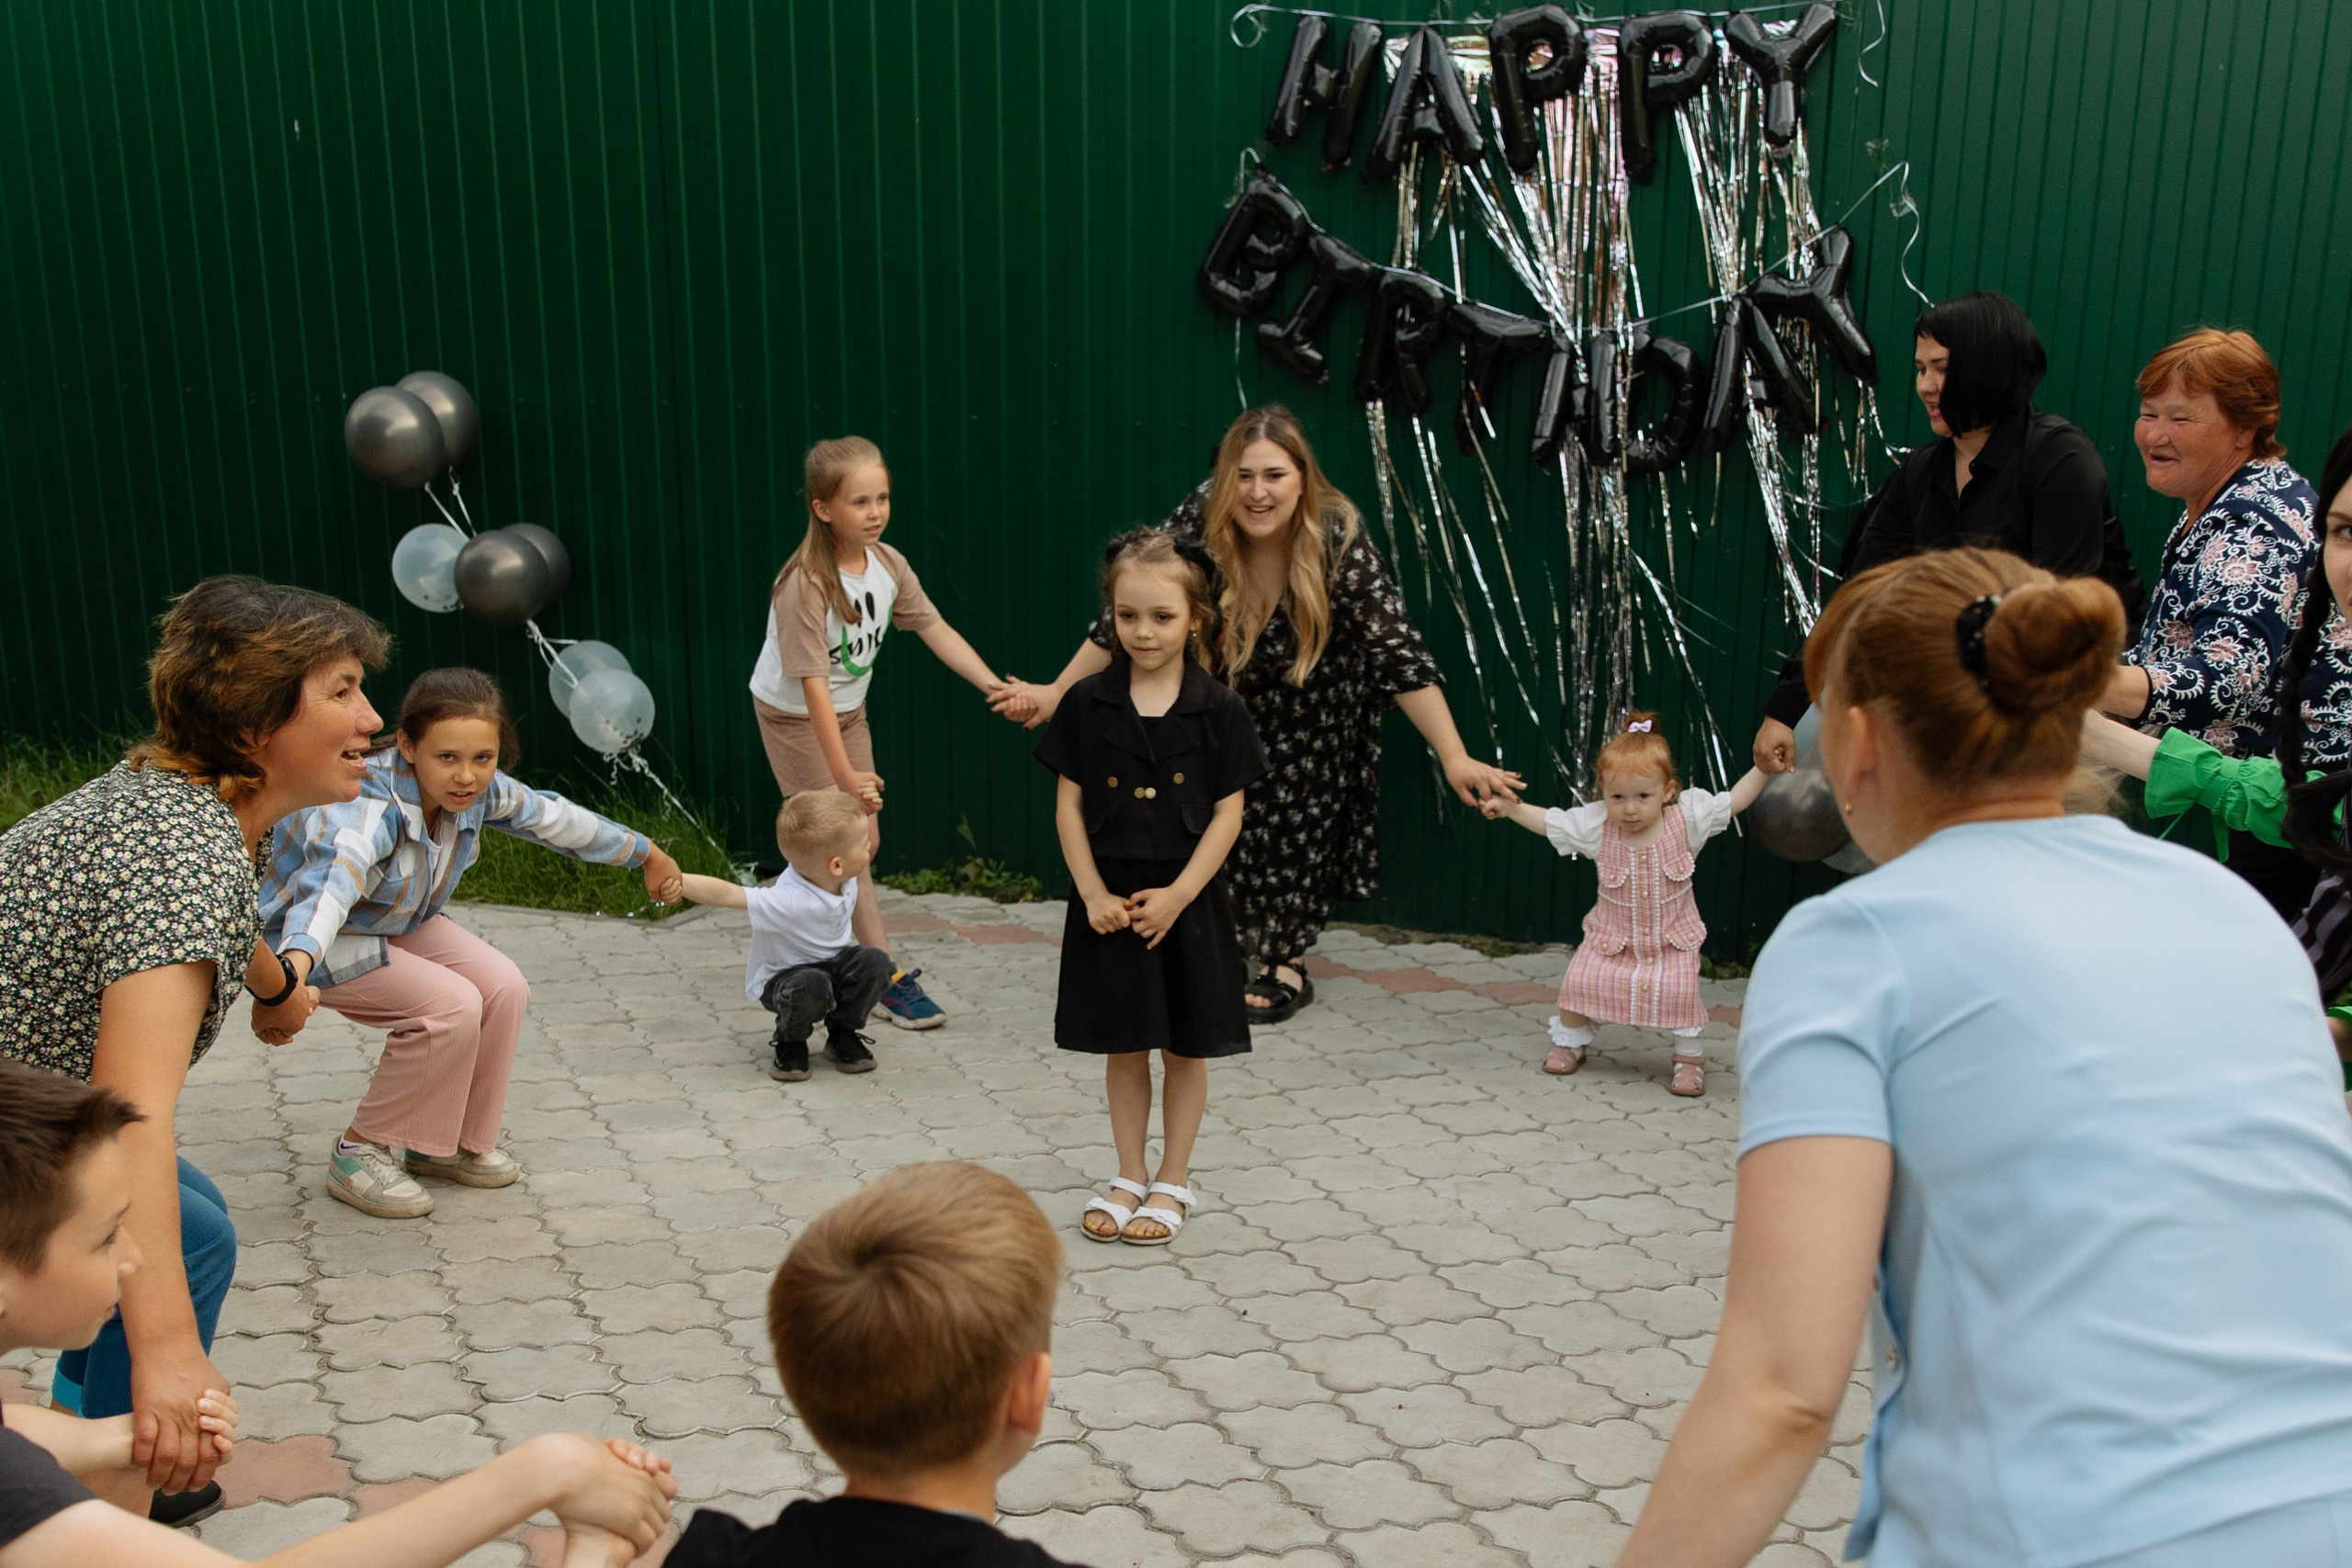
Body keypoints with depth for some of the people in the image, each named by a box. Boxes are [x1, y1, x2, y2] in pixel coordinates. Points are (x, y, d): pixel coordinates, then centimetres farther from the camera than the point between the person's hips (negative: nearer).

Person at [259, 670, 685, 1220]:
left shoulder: (481, 789, -17)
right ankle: (361, 1153, -6)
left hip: (399, 921, 7)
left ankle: (451, 1143, 9)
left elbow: (555, 818, 1)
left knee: (504, 989, -10)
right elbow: (331, 883, -57)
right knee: (452, 1007, -24)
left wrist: (648, 854, 14)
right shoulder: (367, 809, -38)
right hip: (312, 935, -7)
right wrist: (295, 965, -78)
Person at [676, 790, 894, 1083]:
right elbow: (726, 895, -46)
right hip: (782, 978, -6)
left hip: (834, 964, 6)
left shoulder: (848, 879, -14)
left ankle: (843, 1034, 3)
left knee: (874, 961, -23)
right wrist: (676, 881, -56)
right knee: (811, 987, -38)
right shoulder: (789, 903, -37)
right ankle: (790, 1042, -3)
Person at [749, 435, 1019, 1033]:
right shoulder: (806, 584, -31)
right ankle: (887, 978, 3)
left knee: (864, 840, 10)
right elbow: (811, 682, -33)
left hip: (849, 710, 7)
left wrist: (993, 684, -21)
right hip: (792, 716, -7)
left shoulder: (887, 563, -11)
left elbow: (935, 628, -8)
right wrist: (844, 775, -36)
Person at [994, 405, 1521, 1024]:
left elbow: (1398, 652, -35)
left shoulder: (1338, 537, -34)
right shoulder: (1200, 521, -29)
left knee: (1297, 815, 2)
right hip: (1227, 688, 2)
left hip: (1313, 695, -1)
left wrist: (1454, 758, -41)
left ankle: (1285, 963, 15)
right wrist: (1057, 692, -16)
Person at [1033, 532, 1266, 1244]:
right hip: (1110, 901, 1)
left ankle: (1173, 1182, 24)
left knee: (1185, 1048, 9)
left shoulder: (1218, 710, -6)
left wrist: (1178, 893, -13)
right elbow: (1069, 805, 0)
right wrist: (1094, 893, -8)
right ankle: (1129, 1177, 27)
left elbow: (1227, 814, -5)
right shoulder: (1087, 703, -2)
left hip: (1186, 900, -1)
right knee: (1123, 1046, 12)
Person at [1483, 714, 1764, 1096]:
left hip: (1672, 939, -1)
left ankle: (1689, 1056, 5)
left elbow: (1733, 802, -6)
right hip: (1612, 934, 1)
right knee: (1580, 981, -11)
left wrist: (1764, 767, -15)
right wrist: (1510, 807, -9)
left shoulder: (1687, 817, -13)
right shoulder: (1596, 825, -12)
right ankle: (1570, 1040, 18)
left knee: (1678, 991, -20)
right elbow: (1549, 822, -3)